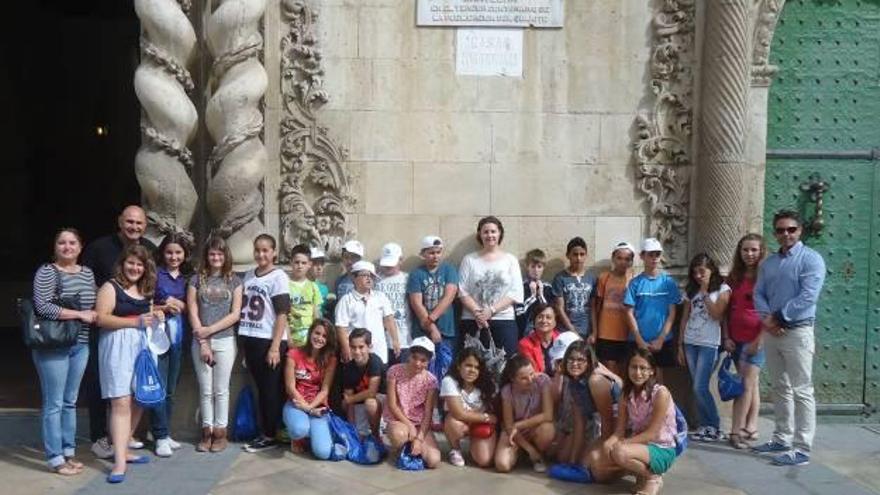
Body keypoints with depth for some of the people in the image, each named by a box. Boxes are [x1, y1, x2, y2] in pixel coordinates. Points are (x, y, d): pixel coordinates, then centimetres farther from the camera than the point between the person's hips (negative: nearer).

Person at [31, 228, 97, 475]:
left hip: (80, 346, 6)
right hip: (53, 346, -6)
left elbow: (94, 305, 22)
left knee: (70, 401, 13)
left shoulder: (87, 273, 11)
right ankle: (55, 458, 8)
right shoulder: (46, 272, -7)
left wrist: (94, 314, -1)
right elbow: (42, 307, -17)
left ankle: (69, 451, 22)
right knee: (54, 403, 0)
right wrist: (80, 314, -17)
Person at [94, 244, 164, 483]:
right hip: (118, 347, -7)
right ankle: (119, 462, -12)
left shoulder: (146, 290, 18)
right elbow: (101, 319, -13)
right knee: (121, 402, -12)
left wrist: (156, 316, 8)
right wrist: (135, 322, -18)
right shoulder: (110, 287, -4)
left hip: (143, 346, 7)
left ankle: (123, 449, 23)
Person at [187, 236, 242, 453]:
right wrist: (203, 342, -8)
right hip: (201, 342, 1)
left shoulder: (234, 280, 5)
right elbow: (192, 313, -1)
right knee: (205, 390, 5)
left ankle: (220, 432, 12)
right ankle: (207, 432, 14)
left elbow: (235, 314, -2)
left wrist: (210, 330, -10)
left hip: (225, 341, -1)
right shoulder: (196, 280, 5)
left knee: (221, 390, 3)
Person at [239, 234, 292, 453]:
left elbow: (282, 314, -11)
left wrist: (275, 346, -15)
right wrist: (242, 343, 12)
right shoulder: (248, 275, 11)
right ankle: (264, 433, 20)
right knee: (260, 388, 11)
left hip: (269, 341, -6)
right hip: (250, 340, 6)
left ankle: (271, 436, 10)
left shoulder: (279, 277, -7)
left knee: (271, 390, 1)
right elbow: (243, 307, 17)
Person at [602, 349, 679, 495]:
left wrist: (621, 443, -25)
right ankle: (641, 472, 6)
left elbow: (652, 433, -19)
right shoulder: (627, 394, 2)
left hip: (661, 451, -7)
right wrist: (609, 442, -25)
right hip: (639, 444, 7)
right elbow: (620, 430, -3)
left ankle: (653, 477, -6)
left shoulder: (661, 393, -18)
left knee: (620, 452, -33)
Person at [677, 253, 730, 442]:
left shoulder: (723, 289, 0)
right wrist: (680, 345, 9)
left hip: (709, 344, -5)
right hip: (690, 343, 5)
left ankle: (715, 427, 3)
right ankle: (704, 426, 12)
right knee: (696, 388, 5)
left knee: (700, 388, -10)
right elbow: (685, 318, 13)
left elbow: (716, 314, -13)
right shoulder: (692, 290, 14)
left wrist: (705, 292, -8)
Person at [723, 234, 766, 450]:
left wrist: (759, 340, -15)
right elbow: (727, 310, 13)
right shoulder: (734, 277, 12)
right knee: (751, 384, 11)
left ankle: (736, 431, -7)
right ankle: (751, 427, 16)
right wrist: (726, 337, 5)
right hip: (736, 339, 6)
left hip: (756, 339, -6)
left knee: (746, 384, -8)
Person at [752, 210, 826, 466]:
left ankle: (802, 449, -2)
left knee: (801, 391, -4)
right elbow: (758, 294, 9)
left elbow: (808, 297, -17)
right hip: (771, 332, 7)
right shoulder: (768, 263, 14)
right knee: (780, 388, 14)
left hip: (797, 332, -7)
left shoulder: (811, 259, -7)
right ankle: (782, 439, 23)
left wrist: (778, 317, -13)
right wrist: (766, 318, -10)